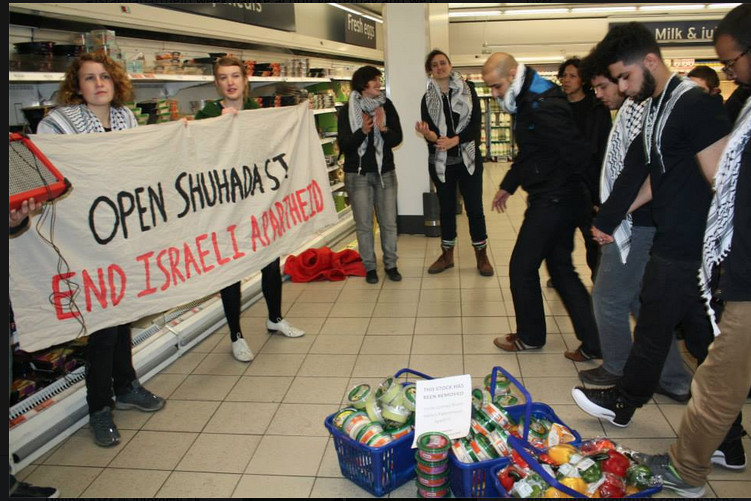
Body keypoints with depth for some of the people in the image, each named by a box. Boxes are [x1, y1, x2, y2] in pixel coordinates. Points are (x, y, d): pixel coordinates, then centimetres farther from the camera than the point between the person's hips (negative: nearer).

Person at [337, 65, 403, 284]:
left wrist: (384, 128, -23)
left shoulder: (386, 105, 0)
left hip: (385, 171, 2)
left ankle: (391, 264, 21)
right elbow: (343, 145, -11)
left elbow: (397, 139, -4)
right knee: (364, 224, 6)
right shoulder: (348, 110, -6)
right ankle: (369, 267, 19)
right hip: (358, 174, -2)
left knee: (389, 222, 7)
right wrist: (363, 131, -26)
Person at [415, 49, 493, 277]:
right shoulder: (427, 98, 3)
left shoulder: (467, 89, 0)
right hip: (441, 161, 2)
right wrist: (430, 136, -30)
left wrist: (454, 140, -23)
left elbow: (476, 121, -9)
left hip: (469, 157, -1)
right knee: (446, 208, 12)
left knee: (474, 208, 3)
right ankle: (447, 255, 24)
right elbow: (430, 132, -6)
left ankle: (482, 256, 16)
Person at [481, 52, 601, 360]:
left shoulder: (543, 106, -21)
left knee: (522, 268, 3)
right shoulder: (526, 102, 12)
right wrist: (508, 186, 27)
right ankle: (593, 342, 19)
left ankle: (530, 337, 22)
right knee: (560, 268, 14)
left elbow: (579, 153, -25)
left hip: (553, 202, -10)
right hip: (556, 200, 10)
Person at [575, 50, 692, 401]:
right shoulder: (636, 109, 16)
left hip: (635, 225, -10)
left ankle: (618, 370, 23)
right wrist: (607, 212, 13)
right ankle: (673, 379, 25)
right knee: (642, 299, 16)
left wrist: (605, 220, -17)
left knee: (608, 298, 4)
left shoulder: (635, 110, -16)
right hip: (642, 224, 10)